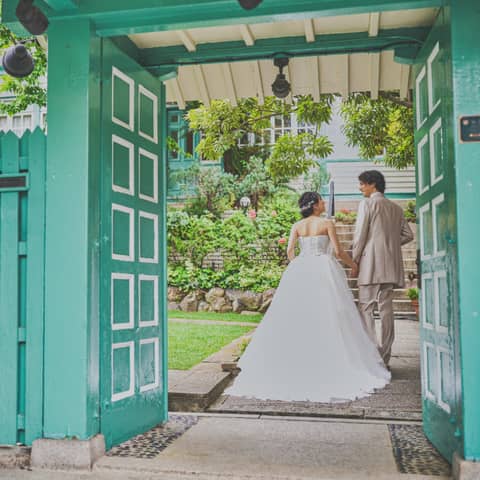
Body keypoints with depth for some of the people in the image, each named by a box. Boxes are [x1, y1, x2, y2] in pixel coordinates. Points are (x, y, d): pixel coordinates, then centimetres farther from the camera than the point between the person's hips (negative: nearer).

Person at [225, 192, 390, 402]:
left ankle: (293, 361, 8)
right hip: (324, 270, -4)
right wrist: (352, 264, 11)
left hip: (300, 271, 4)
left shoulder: (297, 226, 7)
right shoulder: (327, 223, -3)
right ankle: (333, 362, 0)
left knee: (296, 318, 7)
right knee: (328, 318, -1)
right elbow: (338, 251, -5)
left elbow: (289, 250, 0)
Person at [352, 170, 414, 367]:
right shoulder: (396, 208, 17)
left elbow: (360, 235, -7)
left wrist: (354, 260, 1)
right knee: (386, 308, 6)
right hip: (391, 265, 6)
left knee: (365, 308, -3)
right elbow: (408, 235, 13)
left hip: (371, 263, -6)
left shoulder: (367, 204, -3)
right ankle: (385, 356, 9)